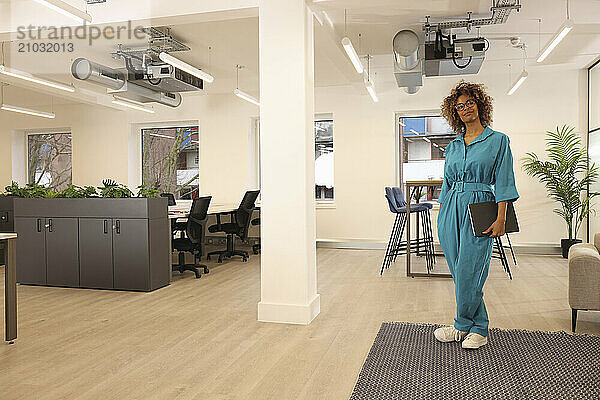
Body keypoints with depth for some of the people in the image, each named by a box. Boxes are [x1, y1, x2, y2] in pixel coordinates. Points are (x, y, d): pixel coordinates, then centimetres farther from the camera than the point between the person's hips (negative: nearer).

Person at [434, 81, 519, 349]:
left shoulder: (498, 141, 2)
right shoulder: (453, 146, 15)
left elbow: (503, 183, -4)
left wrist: (501, 219, -11)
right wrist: (442, 214, 13)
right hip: (451, 210, 5)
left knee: (468, 272, -8)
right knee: (460, 272, 6)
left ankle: (463, 326, 10)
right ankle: (479, 328, 18)